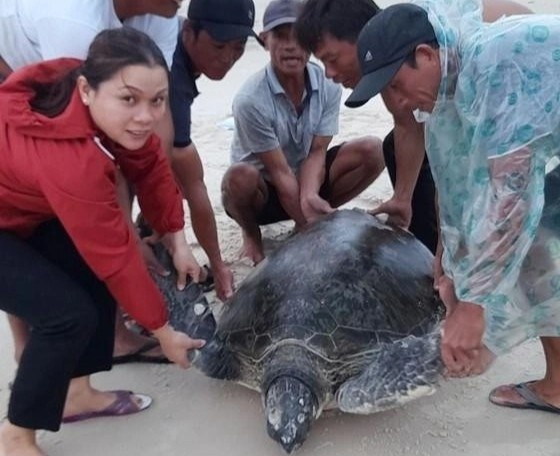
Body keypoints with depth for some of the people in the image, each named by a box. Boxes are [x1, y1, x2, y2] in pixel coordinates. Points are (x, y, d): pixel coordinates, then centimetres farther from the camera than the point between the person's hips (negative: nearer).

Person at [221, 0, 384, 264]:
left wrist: (309, 196, -34)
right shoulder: (251, 100, -28)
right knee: (240, 176, -39)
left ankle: (312, 220, 2)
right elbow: (280, 171, -25)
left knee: (372, 151, -16)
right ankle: (251, 234, -3)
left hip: (306, 179, 4)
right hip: (263, 192, -4)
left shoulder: (328, 86, -14)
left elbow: (317, 152, -14)